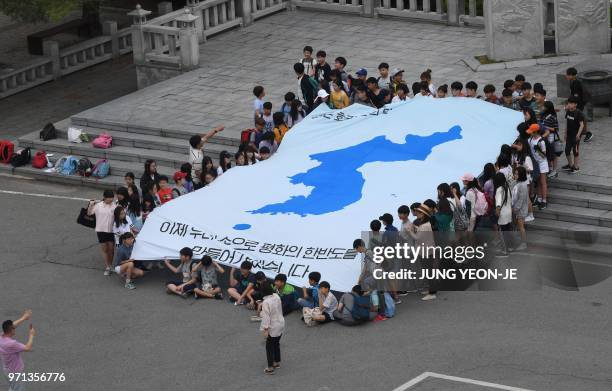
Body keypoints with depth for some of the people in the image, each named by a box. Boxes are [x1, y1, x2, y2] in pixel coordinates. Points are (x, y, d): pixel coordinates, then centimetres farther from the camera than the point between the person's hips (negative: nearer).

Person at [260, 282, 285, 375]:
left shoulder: (266, 303, -27)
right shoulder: (277, 297, -4)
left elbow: (266, 316, -25)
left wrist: (266, 329, -20)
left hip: (273, 328, -8)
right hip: (280, 325, 8)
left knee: (269, 346, 3)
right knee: (276, 344, 24)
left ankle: (270, 368, 5)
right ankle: (277, 362, 38)